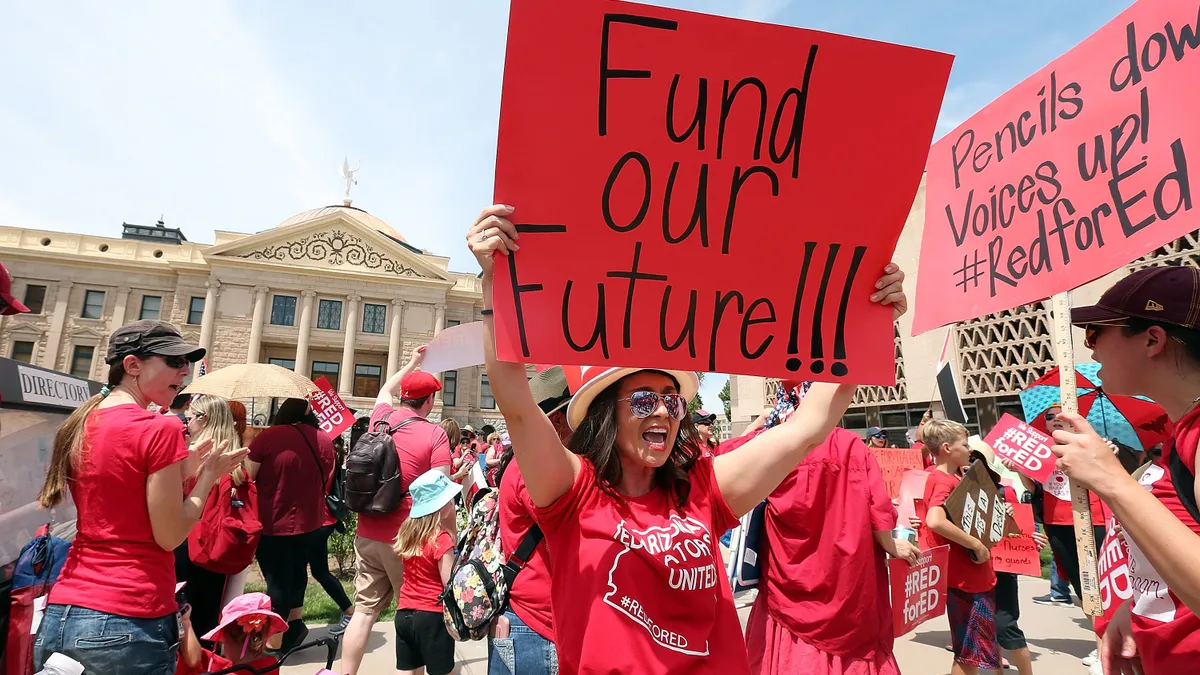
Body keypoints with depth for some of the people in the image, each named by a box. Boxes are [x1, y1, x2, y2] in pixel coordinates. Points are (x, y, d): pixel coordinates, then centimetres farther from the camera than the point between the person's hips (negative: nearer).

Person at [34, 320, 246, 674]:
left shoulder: (78, 425, 7)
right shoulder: (159, 428, -17)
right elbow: (169, 535, -14)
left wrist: (184, 465, 11)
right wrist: (208, 473, -3)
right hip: (128, 625, -7)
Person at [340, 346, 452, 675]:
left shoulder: (381, 417, 3)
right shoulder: (435, 434, -12)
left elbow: (385, 390, 28)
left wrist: (412, 363, 39)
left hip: (367, 534, 5)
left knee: (364, 611, 13)